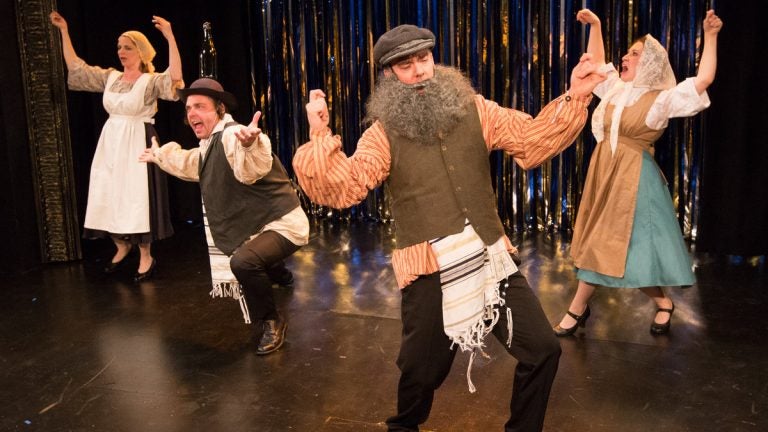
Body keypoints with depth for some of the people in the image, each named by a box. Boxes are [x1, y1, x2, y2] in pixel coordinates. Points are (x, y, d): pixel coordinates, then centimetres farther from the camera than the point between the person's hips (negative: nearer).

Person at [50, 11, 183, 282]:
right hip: (110, 143, 6)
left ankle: (146, 256, 10)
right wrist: (64, 32, 12)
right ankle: (122, 247, 29)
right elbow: (75, 67, 15)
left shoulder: (151, 81, -8)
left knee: (136, 197, -3)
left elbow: (175, 76, -28)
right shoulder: (110, 77, 10)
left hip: (137, 145, -6)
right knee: (109, 196, 10)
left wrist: (170, 36, -33)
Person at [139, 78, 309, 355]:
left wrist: (249, 145, -66)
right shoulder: (208, 145, 10)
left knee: (243, 261, -36)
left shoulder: (232, 135, -21)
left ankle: (270, 323, -13)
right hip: (255, 227, 11)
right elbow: (189, 163, 35)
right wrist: (158, 155, 47)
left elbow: (250, 170, -45)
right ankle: (276, 272, 57)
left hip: (282, 224, -11)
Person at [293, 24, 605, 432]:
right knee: (422, 371, 11)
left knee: (543, 349, 7)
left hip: (491, 258, 4)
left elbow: (532, 139, 7)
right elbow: (342, 187, -12)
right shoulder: (383, 134, -3)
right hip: (429, 270, -3)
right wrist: (320, 137, -26)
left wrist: (574, 98, -5)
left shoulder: (473, 110, 7)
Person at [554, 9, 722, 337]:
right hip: (604, 173, 7)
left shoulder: (662, 99, -7)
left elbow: (704, 79, -17)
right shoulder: (617, 89, 11)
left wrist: (710, 36, -16)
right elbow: (595, 62, 24)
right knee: (595, 240, 11)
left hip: (633, 178, -7)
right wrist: (594, 25, 19)